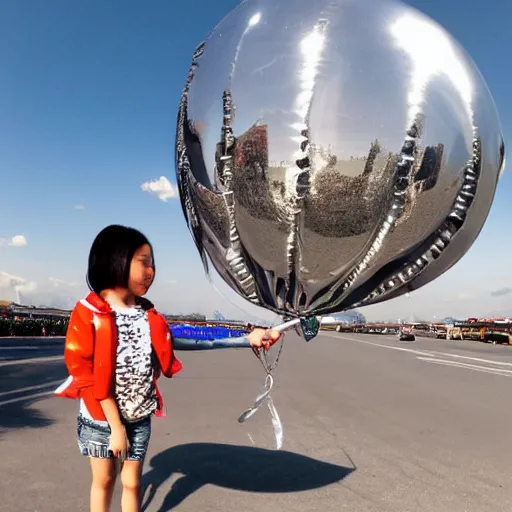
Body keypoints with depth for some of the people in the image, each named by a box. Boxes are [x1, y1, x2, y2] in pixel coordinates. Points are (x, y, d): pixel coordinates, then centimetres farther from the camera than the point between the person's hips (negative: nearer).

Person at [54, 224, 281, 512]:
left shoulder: (148, 315, -1)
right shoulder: (89, 313, -16)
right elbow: (86, 373, -16)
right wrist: (115, 424, -15)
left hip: (139, 419, 3)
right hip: (100, 418, -3)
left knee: (132, 482, 13)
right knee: (104, 480, 14)